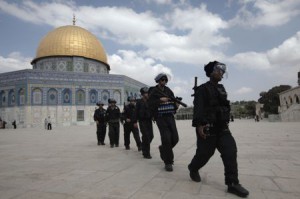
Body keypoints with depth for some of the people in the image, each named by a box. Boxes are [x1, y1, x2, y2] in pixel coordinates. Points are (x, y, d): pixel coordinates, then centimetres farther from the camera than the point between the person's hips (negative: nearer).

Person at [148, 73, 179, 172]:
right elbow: (150, 104, -14)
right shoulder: (153, 92, -2)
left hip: (170, 117, 5)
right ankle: (168, 162, 3)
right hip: (161, 118, -5)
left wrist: (176, 105, -4)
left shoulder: (169, 91, 12)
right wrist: (160, 100, -22)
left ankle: (163, 149, 33)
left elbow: (173, 101, 17)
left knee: (175, 138, 2)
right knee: (166, 139, -11)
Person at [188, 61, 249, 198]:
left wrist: (225, 123, 22)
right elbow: (198, 108, -18)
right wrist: (199, 124, -28)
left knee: (230, 151, -6)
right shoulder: (203, 89, -7)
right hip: (207, 127, -7)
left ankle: (232, 184, -1)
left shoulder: (221, 89, 16)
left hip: (222, 127, 7)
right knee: (205, 153, 1)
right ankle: (193, 168, 31)